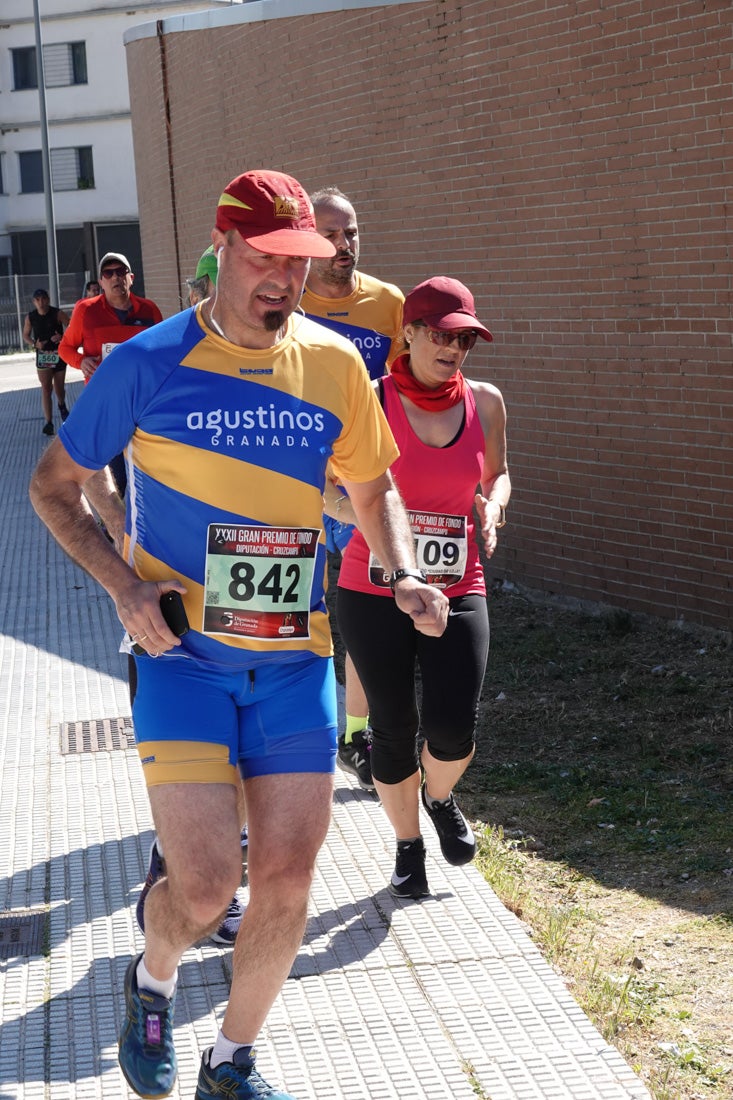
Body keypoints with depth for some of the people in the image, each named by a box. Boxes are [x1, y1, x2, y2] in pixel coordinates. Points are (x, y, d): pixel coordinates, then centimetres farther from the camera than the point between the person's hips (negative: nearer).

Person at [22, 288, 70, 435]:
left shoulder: (58, 314, -11)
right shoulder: (31, 317, -4)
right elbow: (25, 335, 8)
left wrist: (62, 337, -29)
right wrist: (34, 343, -11)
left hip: (59, 353, 0)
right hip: (42, 355, 0)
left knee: (59, 387, 12)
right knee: (46, 388, -9)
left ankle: (61, 405, 47)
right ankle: (48, 422, -10)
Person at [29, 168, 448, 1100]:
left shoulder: (334, 364, 3)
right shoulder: (148, 363, -7)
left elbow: (372, 488, 16)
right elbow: (53, 484, 4)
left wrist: (402, 576, -4)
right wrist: (121, 582, -11)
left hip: (295, 657, 4)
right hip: (181, 653, -3)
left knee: (287, 881, 5)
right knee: (206, 881, -13)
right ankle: (151, 984, 23)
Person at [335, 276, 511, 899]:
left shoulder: (484, 402, 3)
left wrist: (494, 503, -1)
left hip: (457, 591, 2)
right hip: (373, 592, -2)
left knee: (453, 730, -11)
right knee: (393, 729, 7)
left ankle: (441, 798, 26)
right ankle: (409, 845, 32)